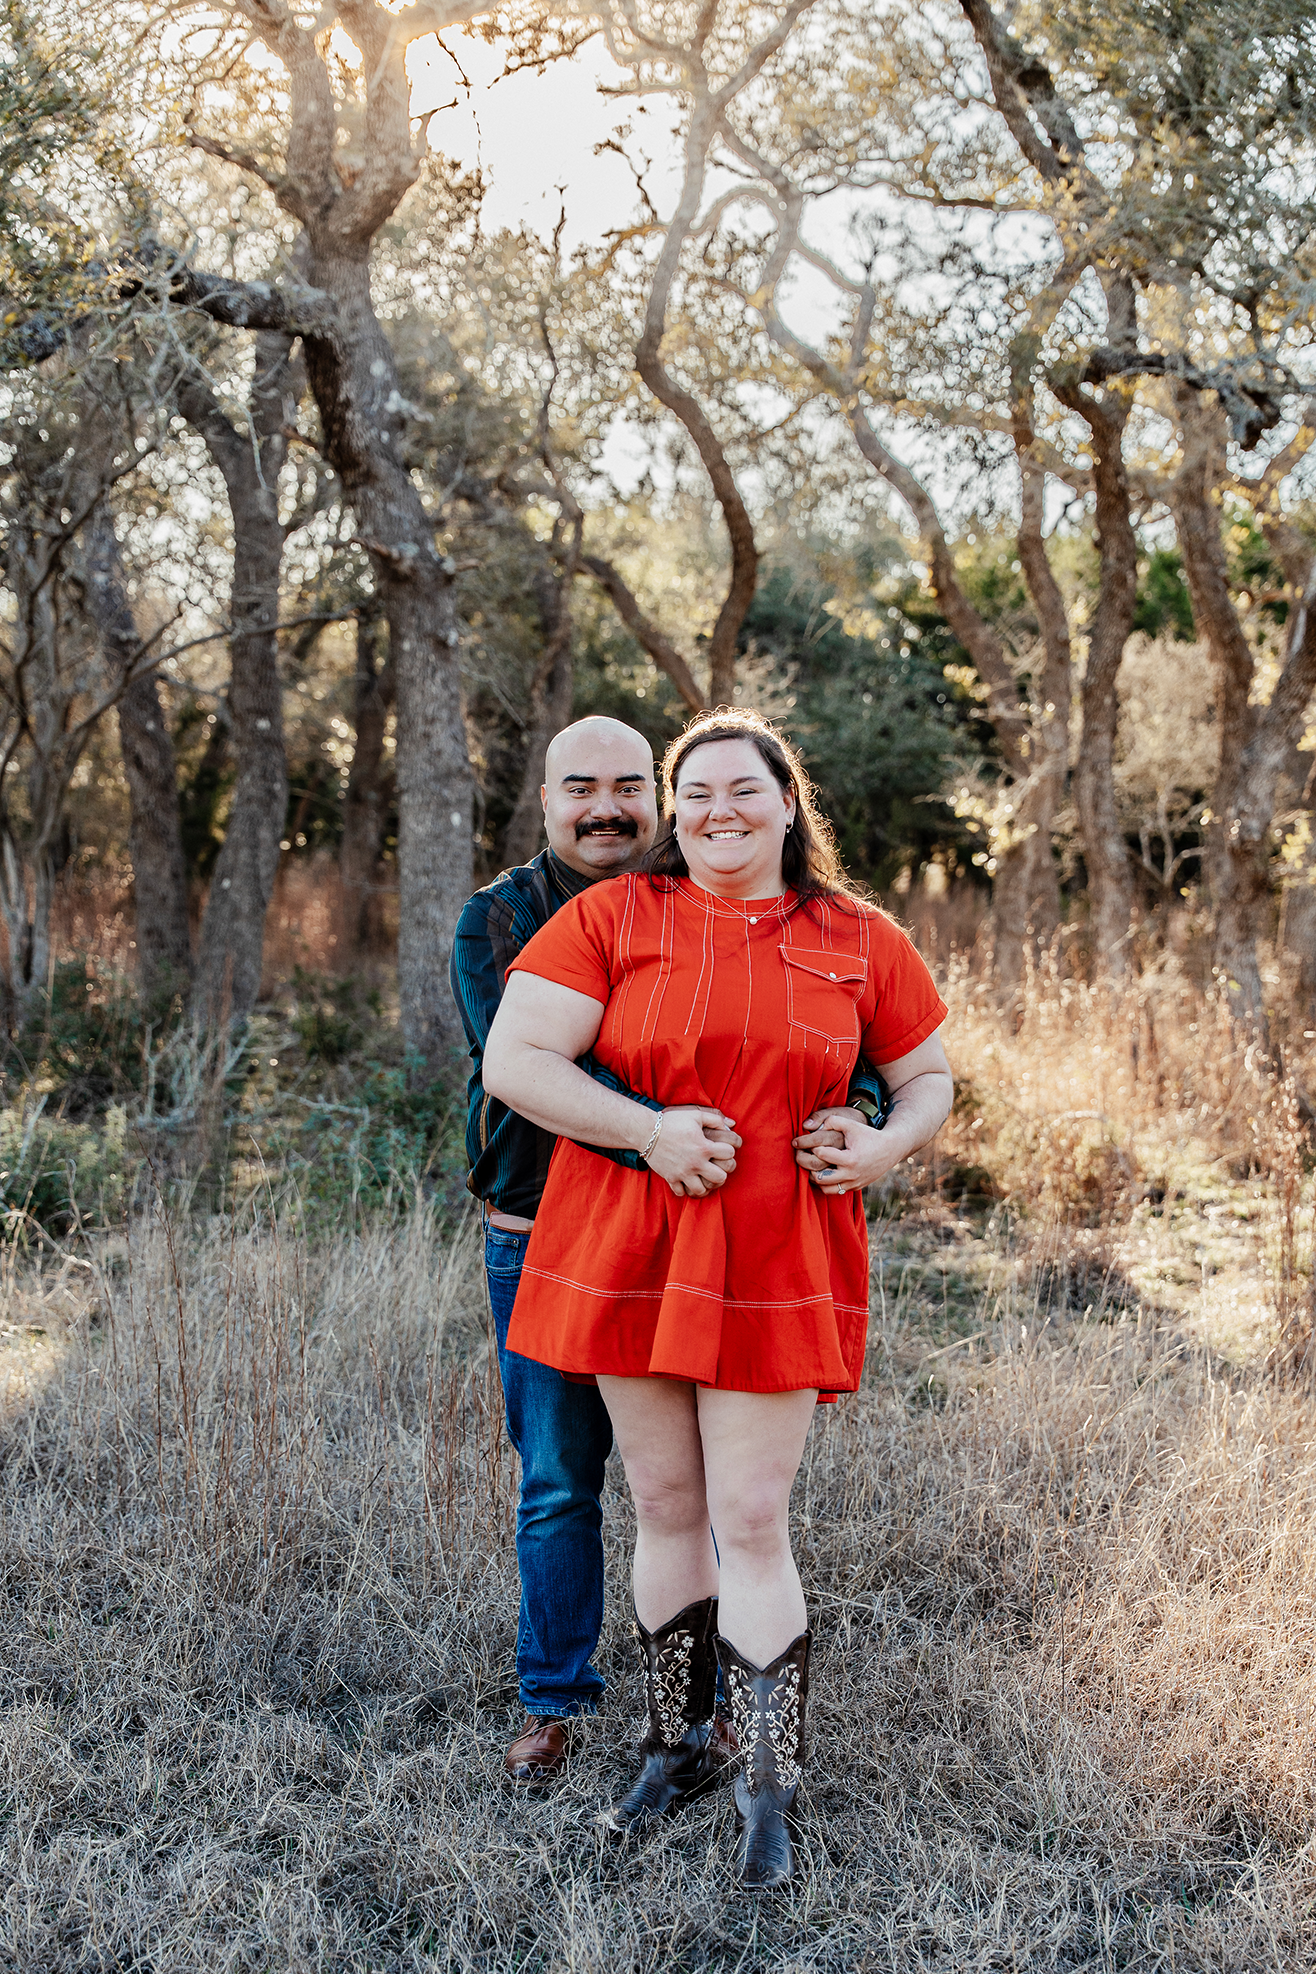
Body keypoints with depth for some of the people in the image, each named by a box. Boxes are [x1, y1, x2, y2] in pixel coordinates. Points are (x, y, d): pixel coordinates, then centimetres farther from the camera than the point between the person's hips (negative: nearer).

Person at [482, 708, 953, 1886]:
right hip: (626, 1254, 1)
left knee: (751, 1523, -1)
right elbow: (513, 1059, -9)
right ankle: (678, 1742, 31)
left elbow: (928, 1080, 15)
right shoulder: (612, 918, -1)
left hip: (777, 1263, 0)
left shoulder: (860, 942, 6)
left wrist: (879, 1147, -6)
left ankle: (771, 1790, 12)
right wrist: (651, 1131, -18)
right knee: (664, 1506, 12)